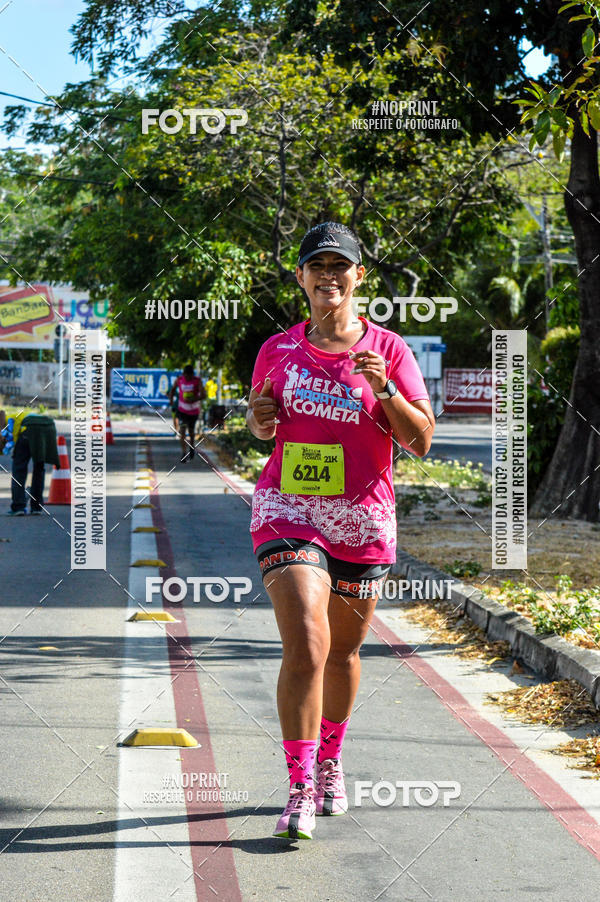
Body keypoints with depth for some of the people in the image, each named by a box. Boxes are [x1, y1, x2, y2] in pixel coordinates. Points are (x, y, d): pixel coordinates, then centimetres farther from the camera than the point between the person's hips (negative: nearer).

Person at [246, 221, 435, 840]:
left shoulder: (389, 349, 1)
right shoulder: (278, 351, 5)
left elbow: (421, 441, -3)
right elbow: (259, 424, 19)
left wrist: (384, 391, -19)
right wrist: (260, 418, -4)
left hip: (362, 521, 1)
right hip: (288, 511, -1)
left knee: (343, 651, 15)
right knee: (305, 646, -17)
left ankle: (330, 762, 39)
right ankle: (300, 793, -15)